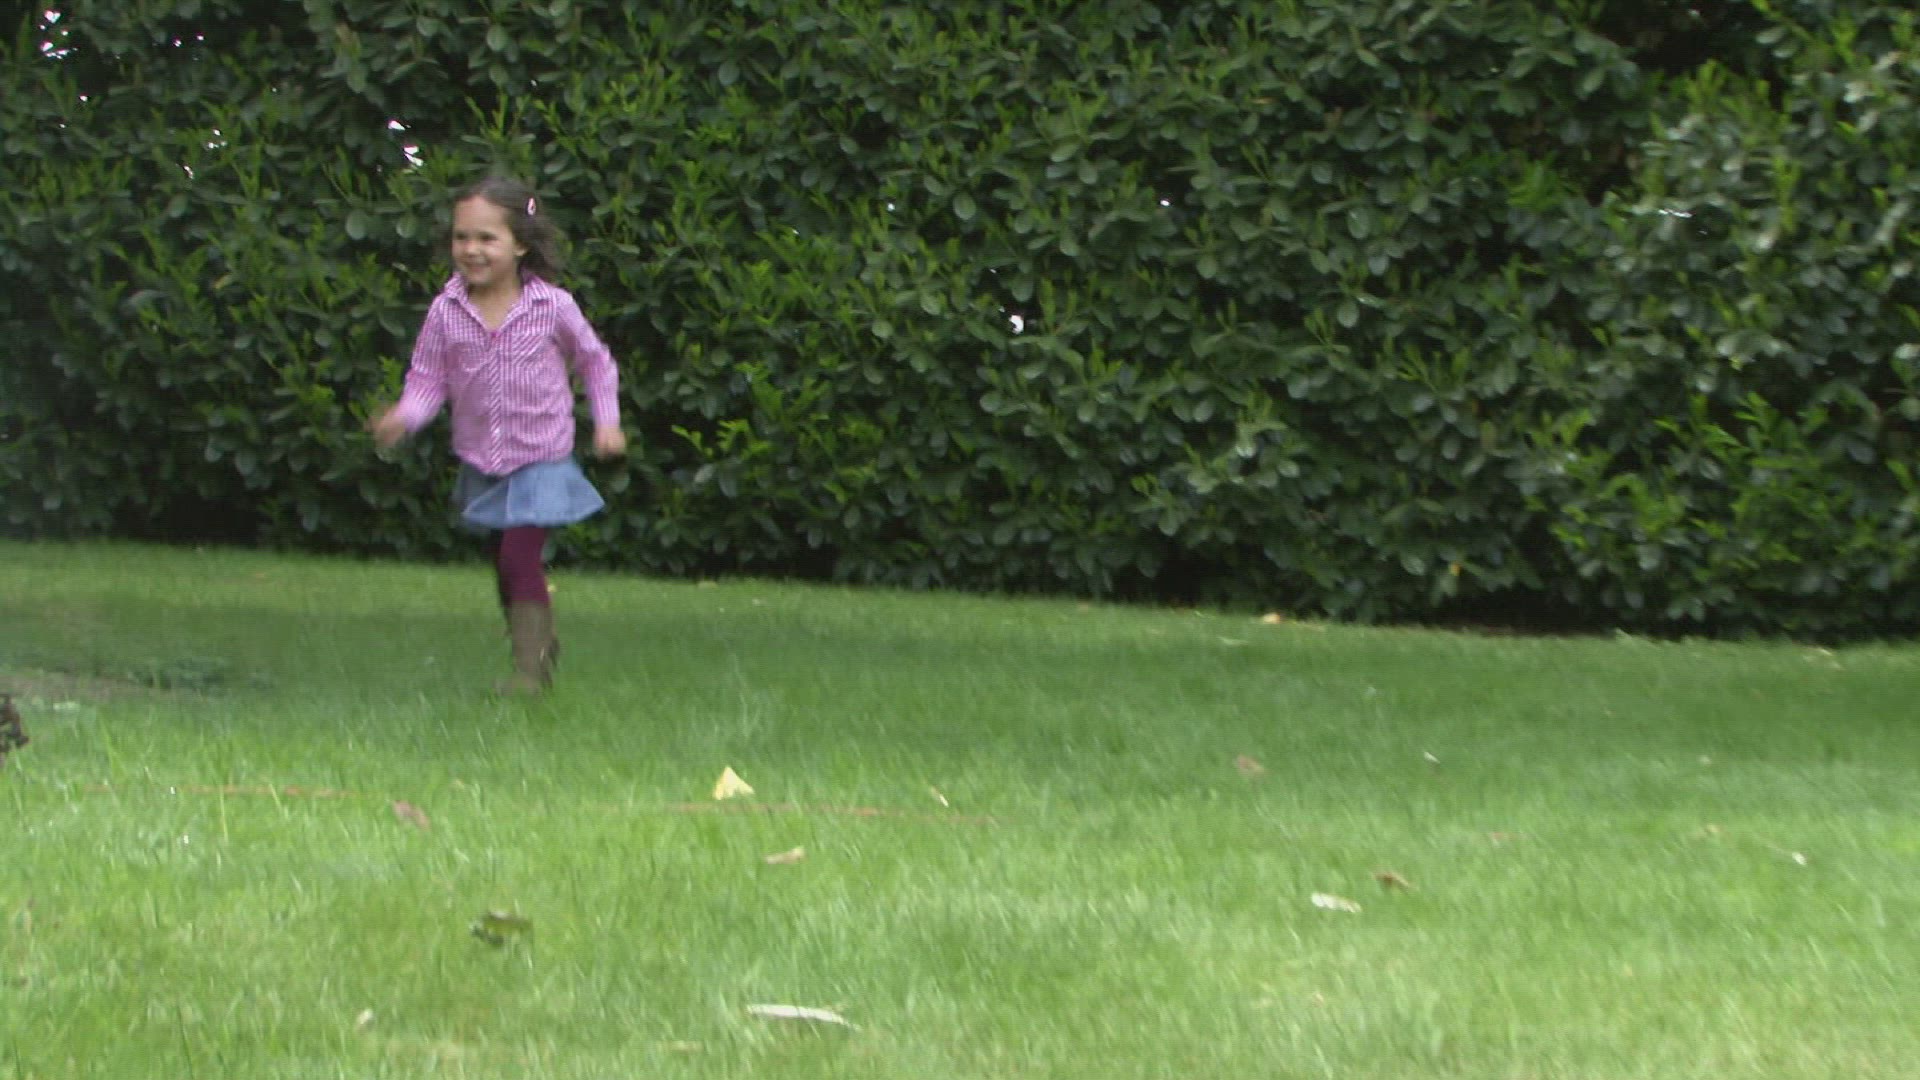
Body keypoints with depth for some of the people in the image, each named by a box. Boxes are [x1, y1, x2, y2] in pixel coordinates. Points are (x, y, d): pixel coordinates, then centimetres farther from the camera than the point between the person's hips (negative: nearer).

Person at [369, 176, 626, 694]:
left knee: (520, 558, -16)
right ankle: (542, 643, 35)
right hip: (480, 461, 4)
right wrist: (404, 417, -21)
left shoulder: (553, 307, -11)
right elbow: (428, 379, -2)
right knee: (505, 563, 15)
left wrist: (607, 422, -2)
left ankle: (531, 668, -11)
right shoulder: (445, 312, -7)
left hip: (540, 460, -4)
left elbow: (595, 362, 5)